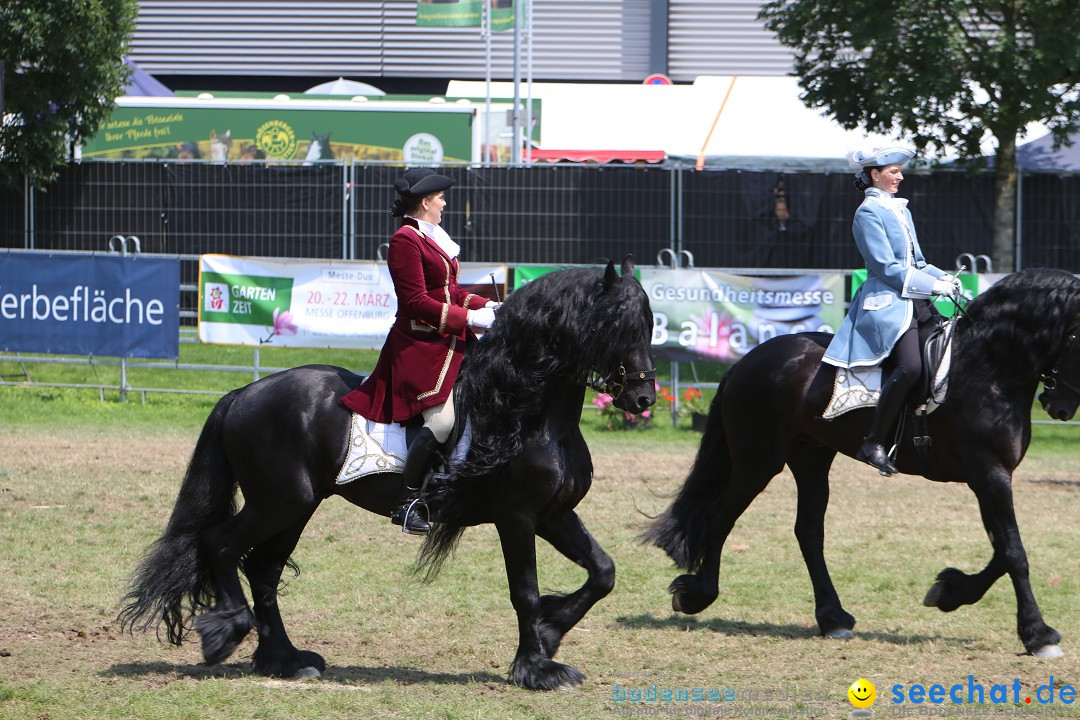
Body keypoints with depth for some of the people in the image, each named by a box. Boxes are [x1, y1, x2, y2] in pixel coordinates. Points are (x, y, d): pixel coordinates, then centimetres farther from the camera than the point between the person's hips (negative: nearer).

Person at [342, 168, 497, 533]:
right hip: (420, 343, -10)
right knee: (441, 420, -23)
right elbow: (418, 302, -19)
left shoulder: (433, 238, 17)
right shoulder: (406, 240, -14)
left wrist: (484, 305, 8)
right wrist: (469, 318, -18)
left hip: (448, 341, 10)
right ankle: (406, 504, -17)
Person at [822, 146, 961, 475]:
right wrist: (932, 285, -13)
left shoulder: (901, 209, 20)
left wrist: (942, 277, 6)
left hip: (916, 300, 9)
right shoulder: (869, 212, -6)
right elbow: (886, 267, -12)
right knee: (910, 365, -28)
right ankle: (873, 443, -23)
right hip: (887, 301, -9)